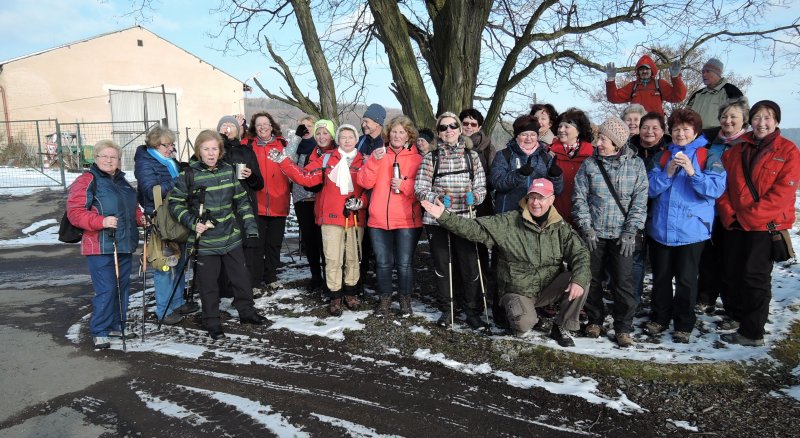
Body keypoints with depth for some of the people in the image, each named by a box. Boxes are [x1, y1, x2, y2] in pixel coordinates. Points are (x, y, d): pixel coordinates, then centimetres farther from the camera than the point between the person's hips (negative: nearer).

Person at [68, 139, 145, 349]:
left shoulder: (122, 181, 16)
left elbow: (132, 207, 28)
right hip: (100, 247, -8)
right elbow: (74, 212, -14)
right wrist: (101, 222, -26)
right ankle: (99, 331, 7)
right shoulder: (87, 180, -7)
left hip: (124, 245, 8)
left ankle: (116, 325, 27)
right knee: (105, 289, -8)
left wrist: (139, 217, 8)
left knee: (122, 286, 13)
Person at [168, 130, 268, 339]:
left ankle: (247, 311, 32)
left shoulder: (228, 171, 4)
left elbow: (241, 200, 10)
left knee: (241, 276, 14)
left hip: (231, 236, 4)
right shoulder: (188, 175, -8)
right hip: (205, 241, -3)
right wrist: (192, 222, -15)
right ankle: (212, 323, 22)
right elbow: (175, 203, -2)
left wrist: (250, 224, 3)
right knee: (209, 283, 6)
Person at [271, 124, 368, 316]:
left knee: (353, 257, 11)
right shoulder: (327, 159, 4)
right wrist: (283, 162, -5)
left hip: (356, 217, 2)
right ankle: (335, 297, 14)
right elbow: (306, 177, 0)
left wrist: (361, 202, -11)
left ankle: (350, 293, 28)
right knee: (333, 259, 0)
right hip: (332, 216, -1)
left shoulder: (363, 161, 6)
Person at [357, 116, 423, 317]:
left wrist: (404, 185, -18)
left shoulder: (417, 159, 3)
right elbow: (365, 182, -2)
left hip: (407, 220, -2)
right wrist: (374, 160, -15)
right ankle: (385, 299, 23)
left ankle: (405, 299, 21)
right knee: (383, 262, 8)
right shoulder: (379, 154, 8)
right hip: (379, 219, 2)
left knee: (404, 263, 3)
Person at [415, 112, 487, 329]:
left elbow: (481, 187, 7)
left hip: (465, 218, 0)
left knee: (469, 266, -2)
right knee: (442, 266, 7)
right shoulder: (430, 157, 4)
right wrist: (437, 198, -19)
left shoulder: (471, 155, 8)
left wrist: (474, 196, -14)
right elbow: (420, 189, -1)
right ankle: (446, 310, 23)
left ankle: (472, 311, 14)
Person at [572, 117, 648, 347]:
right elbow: (579, 198, 1)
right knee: (592, 279, 8)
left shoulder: (635, 164, -1)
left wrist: (630, 232, -9)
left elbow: (639, 201, -2)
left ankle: (623, 328, 12)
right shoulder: (589, 164, 1)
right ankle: (595, 320, 26)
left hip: (622, 235, -1)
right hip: (594, 233, 1)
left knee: (624, 281, -3)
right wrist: (586, 228, -6)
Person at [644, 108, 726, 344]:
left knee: (686, 279, 2)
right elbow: (651, 189, 1)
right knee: (661, 277, 12)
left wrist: (692, 172, -22)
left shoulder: (708, 157, 1)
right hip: (661, 227, 3)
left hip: (692, 229, -3)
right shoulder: (662, 156, 9)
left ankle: (684, 324, 16)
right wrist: (667, 173, -14)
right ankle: (659, 318, 26)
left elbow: (716, 188, -11)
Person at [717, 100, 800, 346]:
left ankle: (752, 333, 7)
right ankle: (735, 316, 28)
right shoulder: (736, 149, 9)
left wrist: (749, 215, -16)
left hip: (766, 225, -4)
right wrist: (728, 213, -8)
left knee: (755, 277, -1)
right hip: (734, 225, 4)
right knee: (731, 274, 9)